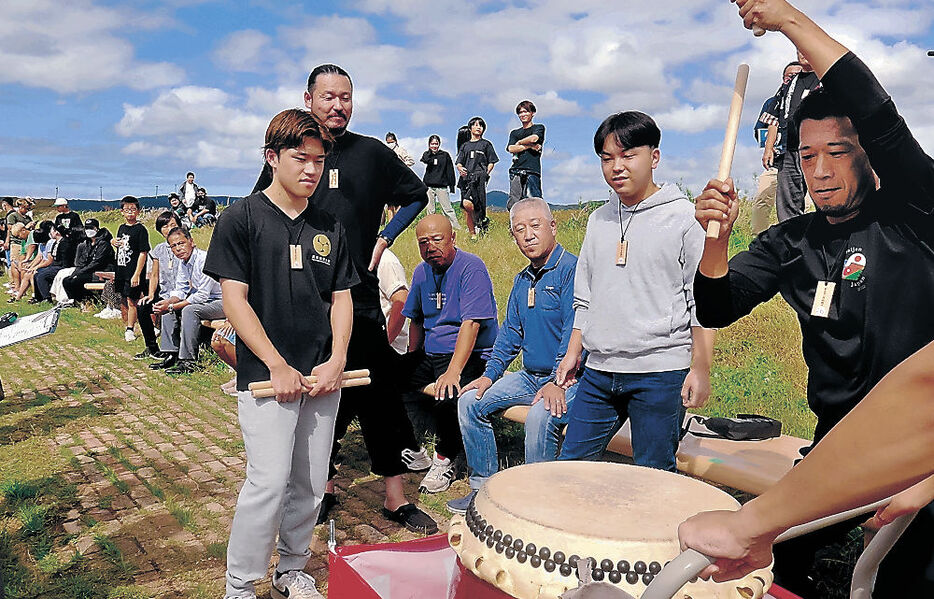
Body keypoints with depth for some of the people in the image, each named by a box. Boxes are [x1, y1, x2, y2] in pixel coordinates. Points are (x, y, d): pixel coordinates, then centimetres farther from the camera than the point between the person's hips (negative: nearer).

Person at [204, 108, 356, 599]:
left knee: (310, 484, 11)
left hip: (322, 376, 5)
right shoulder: (242, 218, -3)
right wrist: (278, 366, -13)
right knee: (269, 482, -9)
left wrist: (336, 362, -3)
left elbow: (341, 298, 11)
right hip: (266, 375, -5)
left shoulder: (328, 227, 11)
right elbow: (234, 299, -8)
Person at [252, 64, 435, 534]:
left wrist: (384, 239, 8)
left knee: (378, 394, -1)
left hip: (359, 296, -1)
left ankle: (396, 496, 8)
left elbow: (417, 195, 18)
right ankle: (324, 485, 26)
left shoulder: (372, 153, 5)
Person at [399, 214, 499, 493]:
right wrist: (412, 360, 16)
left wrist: (453, 372, -33)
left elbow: (471, 323, -25)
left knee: (446, 394, -34)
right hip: (431, 353, 8)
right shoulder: (421, 272, 9)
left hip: (470, 355, -8)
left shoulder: (471, 267, -15)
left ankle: (445, 459, -8)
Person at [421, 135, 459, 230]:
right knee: (430, 209, 6)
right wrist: (430, 151, -2)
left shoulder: (445, 155, 5)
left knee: (447, 209, -6)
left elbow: (450, 171, 6)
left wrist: (452, 185, 2)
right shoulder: (427, 154, 10)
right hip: (428, 186, 2)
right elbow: (425, 160, -15)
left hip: (441, 186, -2)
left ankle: (456, 227, -4)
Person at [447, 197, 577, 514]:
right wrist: (490, 374, 7)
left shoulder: (571, 269, -13)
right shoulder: (522, 280, 13)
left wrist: (558, 382, -29)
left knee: (540, 415, -34)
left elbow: (574, 332, -22)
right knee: (470, 401, 0)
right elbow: (510, 332, 18)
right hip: (530, 376, 8)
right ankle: (484, 487, 10)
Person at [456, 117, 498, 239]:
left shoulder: (486, 144, 14)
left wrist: (486, 173, -6)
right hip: (466, 177, 4)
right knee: (468, 210, -1)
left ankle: (482, 220, -5)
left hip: (479, 176, -4)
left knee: (467, 203, -26)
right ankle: (473, 235, 6)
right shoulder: (464, 145, 22)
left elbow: (491, 162, 11)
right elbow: (458, 162, 14)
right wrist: (460, 168, -9)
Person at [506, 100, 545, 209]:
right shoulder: (514, 133, 24)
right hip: (516, 170, 4)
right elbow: (511, 148, 5)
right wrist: (530, 146, -3)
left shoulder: (539, 128, 15)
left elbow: (533, 138, -8)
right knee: (513, 203, -6)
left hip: (532, 169, -4)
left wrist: (519, 142, 8)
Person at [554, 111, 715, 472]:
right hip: (599, 372, 6)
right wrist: (573, 354, 16)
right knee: (570, 464, 9)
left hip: (661, 373, -5)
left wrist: (700, 369, -10)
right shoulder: (599, 220, 12)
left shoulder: (683, 216, -4)